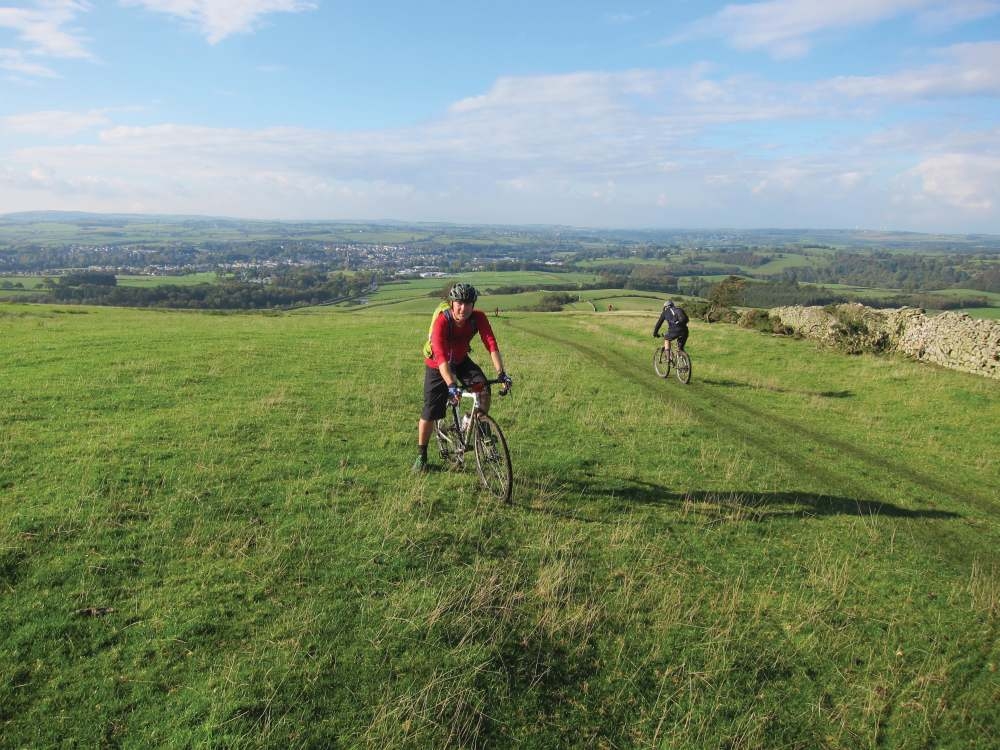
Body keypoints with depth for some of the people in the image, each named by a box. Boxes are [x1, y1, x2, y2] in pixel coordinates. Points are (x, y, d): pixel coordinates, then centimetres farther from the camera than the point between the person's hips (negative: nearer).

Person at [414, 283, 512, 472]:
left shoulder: (478, 318, -23)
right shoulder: (442, 321, -34)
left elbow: (491, 345, -29)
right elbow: (441, 357, -44)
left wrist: (501, 373, -43)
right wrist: (451, 385, -56)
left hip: (461, 361, 3)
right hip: (437, 366, -3)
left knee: (484, 390, -24)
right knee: (430, 413, -1)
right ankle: (421, 455, 22)